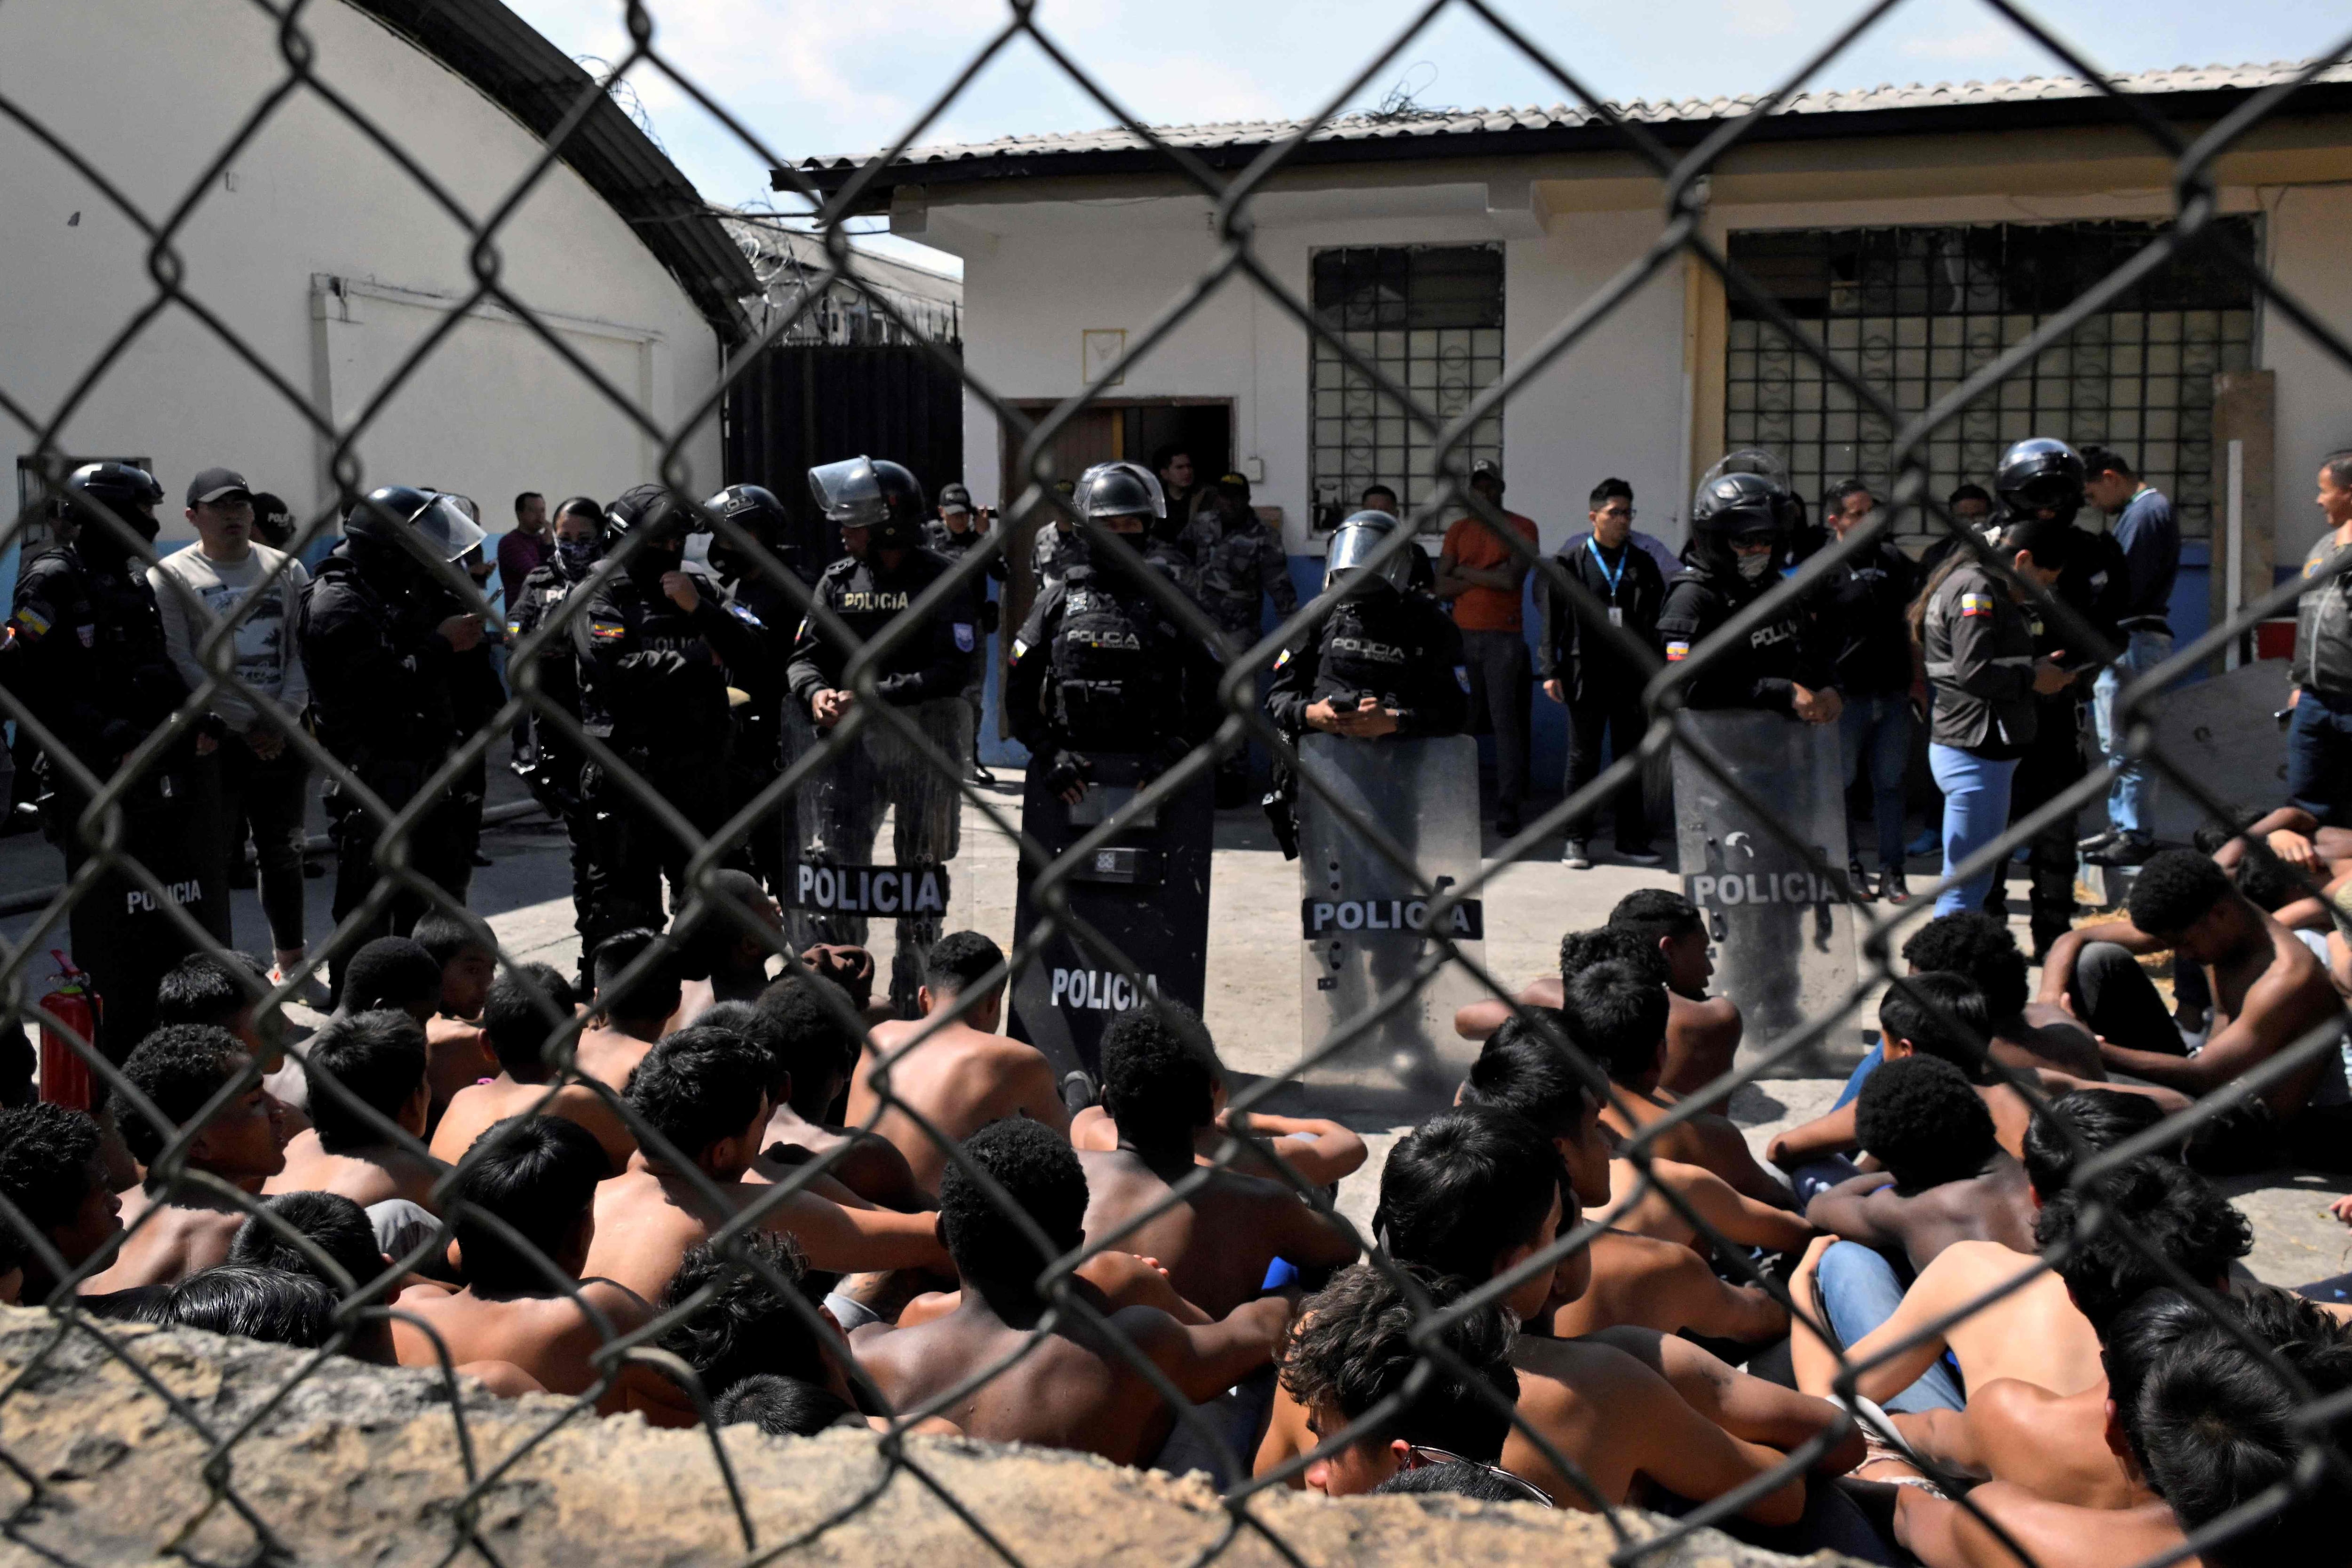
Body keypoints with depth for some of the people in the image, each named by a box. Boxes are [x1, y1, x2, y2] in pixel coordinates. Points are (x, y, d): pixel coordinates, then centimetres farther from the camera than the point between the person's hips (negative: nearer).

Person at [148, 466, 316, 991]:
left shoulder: (286, 570, 9)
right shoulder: (170, 576, -2)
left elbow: (303, 652, 4)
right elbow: (181, 664, -10)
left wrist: (282, 719, -9)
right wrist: (247, 721, -13)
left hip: (282, 736, 4)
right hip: (213, 739, -4)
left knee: (283, 853, 13)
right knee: (214, 858, -1)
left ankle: (289, 962, 25)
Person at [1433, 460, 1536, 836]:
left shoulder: (1521, 528, 3)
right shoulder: (1458, 530, 14)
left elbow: (1513, 579, -12)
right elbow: (1442, 588, 4)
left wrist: (1465, 572, -3)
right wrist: (1488, 576, -6)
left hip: (1503, 637, -4)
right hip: (1462, 635, 4)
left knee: (1504, 721, -6)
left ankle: (1507, 810, -7)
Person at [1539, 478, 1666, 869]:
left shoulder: (1643, 565, 10)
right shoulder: (1571, 562, 0)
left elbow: (1656, 623, 12)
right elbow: (1551, 618, -2)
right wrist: (1550, 670, -8)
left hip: (1632, 677, 3)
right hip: (1586, 675, -3)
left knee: (1633, 758, 8)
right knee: (1583, 759, 1)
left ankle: (1631, 838, 18)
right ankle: (1577, 840, 9)